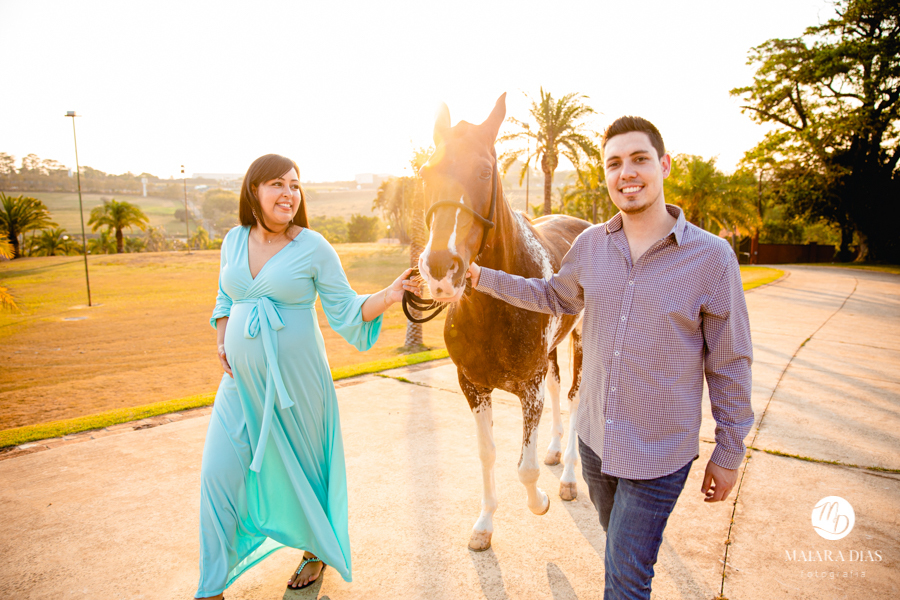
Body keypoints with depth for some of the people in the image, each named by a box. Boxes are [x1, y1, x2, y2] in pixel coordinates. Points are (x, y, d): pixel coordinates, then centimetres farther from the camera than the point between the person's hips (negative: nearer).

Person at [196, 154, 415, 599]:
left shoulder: (314, 248, -9)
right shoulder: (234, 240, 4)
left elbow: (346, 312, -8)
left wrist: (391, 294, -23)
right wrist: (221, 341, 3)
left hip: (296, 381, -4)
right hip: (241, 381, 4)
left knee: (302, 471, 13)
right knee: (219, 474, 4)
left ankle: (317, 552, 41)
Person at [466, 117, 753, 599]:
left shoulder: (712, 257, -16)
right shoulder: (589, 244, -5)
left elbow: (729, 366, -9)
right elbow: (555, 295, 15)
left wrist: (728, 452, -3)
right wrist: (482, 277, 8)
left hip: (659, 454, -4)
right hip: (594, 437, 5)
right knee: (619, 543, 28)